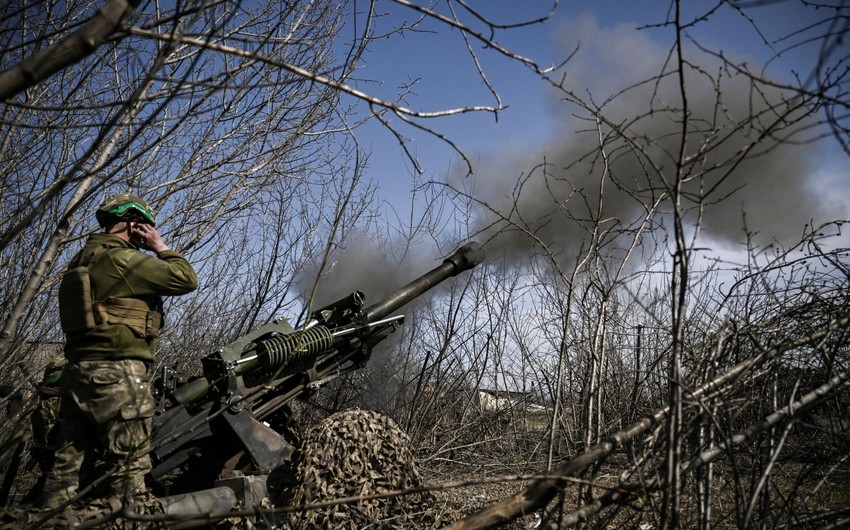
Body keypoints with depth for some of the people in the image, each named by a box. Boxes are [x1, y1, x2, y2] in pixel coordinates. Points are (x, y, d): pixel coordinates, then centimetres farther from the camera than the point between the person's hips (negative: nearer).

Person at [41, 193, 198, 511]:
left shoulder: (82, 262, 19)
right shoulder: (123, 259, -11)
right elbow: (186, 279, -10)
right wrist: (161, 247, 1)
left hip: (77, 371, 9)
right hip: (117, 372, -9)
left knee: (68, 464, 9)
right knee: (129, 466, -5)